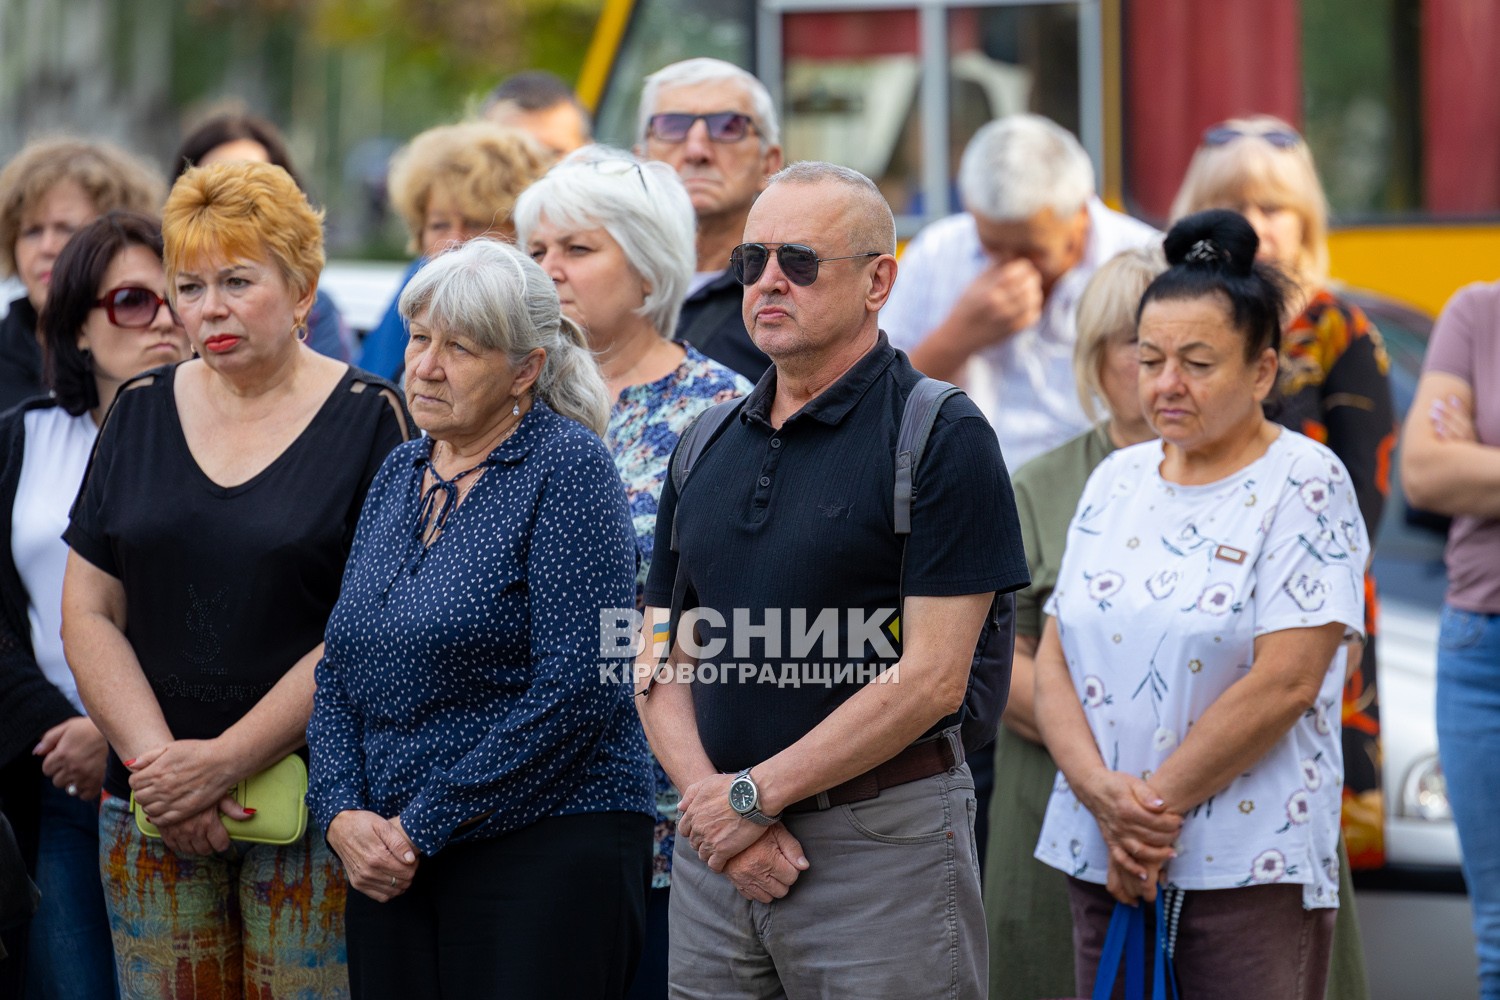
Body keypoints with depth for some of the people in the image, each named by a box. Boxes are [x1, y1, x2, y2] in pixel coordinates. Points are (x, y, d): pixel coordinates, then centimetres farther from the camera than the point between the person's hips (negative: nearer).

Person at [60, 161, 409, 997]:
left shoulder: (369, 419, -2)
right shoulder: (140, 413, 11)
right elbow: (89, 616, 6)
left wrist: (223, 762, -14)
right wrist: (155, 762, -8)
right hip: (151, 822, 3)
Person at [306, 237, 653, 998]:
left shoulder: (565, 466, -8)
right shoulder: (401, 473, 13)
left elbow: (575, 684, -16)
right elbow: (340, 670, 14)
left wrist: (424, 826, -14)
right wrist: (341, 813, -4)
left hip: (547, 846, -6)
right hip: (391, 861, 6)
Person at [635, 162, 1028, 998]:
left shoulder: (941, 437, -7)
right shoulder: (708, 445, 13)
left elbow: (930, 678, -13)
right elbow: (662, 665, 12)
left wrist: (755, 795, -12)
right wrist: (711, 802, -5)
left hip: (882, 843, -5)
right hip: (716, 847, 6)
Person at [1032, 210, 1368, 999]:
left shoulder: (1305, 485, -4)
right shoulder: (1115, 482, 13)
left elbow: (1285, 683, -13)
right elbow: (1054, 659, 7)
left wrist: (1158, 803, -11)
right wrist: (1102, 791, -10)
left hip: (1251, 868, -5)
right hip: (1102, 861, 5)